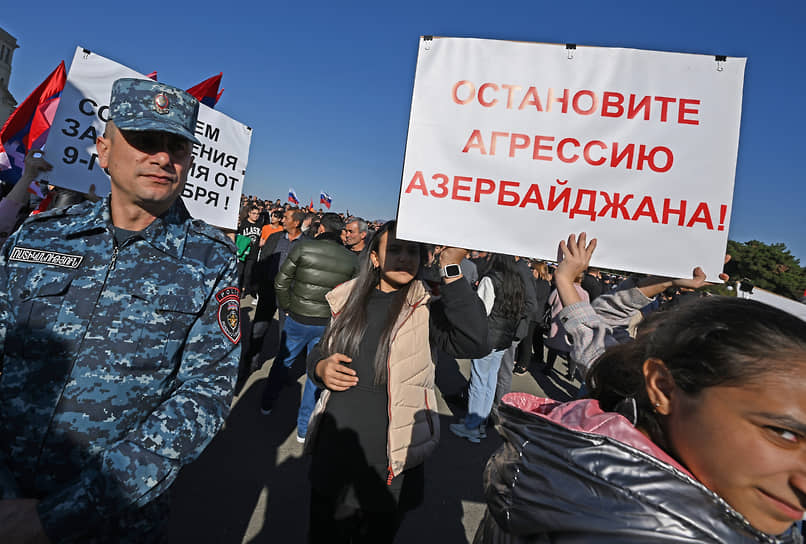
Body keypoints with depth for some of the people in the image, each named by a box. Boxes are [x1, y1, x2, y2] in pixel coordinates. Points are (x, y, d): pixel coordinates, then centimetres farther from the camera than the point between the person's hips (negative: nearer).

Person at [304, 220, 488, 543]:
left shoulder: (426, 310, -9)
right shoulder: (348, 302, 1)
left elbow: (474, 344, -28)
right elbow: (318, 351, 14)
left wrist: (451, 272, -31)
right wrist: (319, 368, -8)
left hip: (391, 466, -2)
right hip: (333, 455, 3)